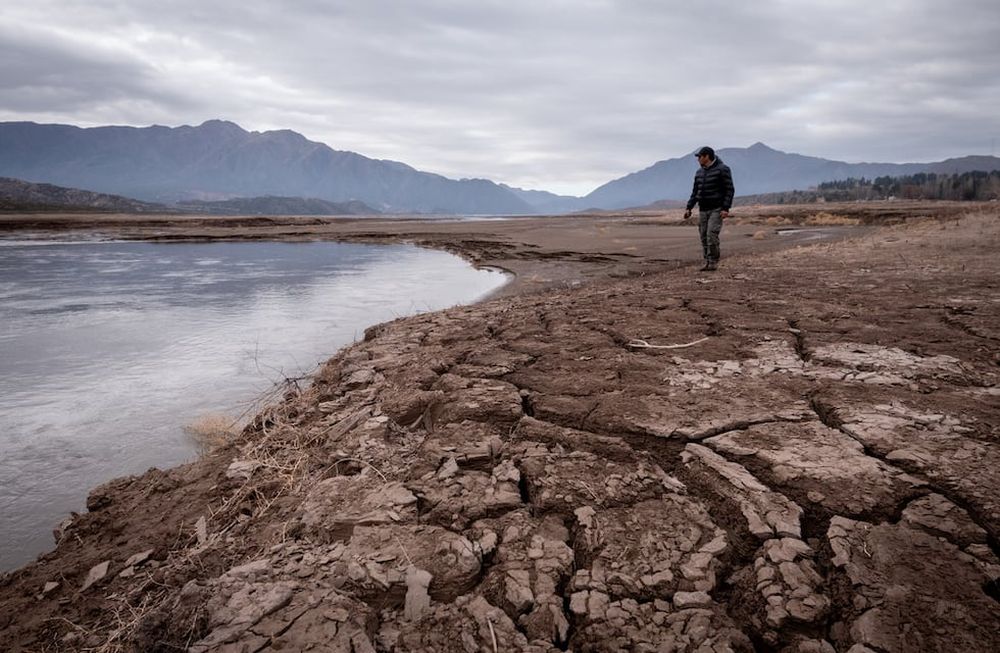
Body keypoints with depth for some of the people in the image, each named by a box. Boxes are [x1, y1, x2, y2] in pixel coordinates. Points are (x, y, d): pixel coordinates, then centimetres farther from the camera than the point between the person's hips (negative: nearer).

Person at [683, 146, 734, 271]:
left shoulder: (722, 169, -7)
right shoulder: (699, 172, 12)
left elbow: (729, 190, -10)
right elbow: (695, 192, 16)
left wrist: (726, 209, -18)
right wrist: (689, 208, 8)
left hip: (717, 209, -6)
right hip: (703, 210, 6)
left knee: (712, 235, -15)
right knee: (704, 237, 2)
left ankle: (714, 263, -7)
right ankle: (708, 262, 8)